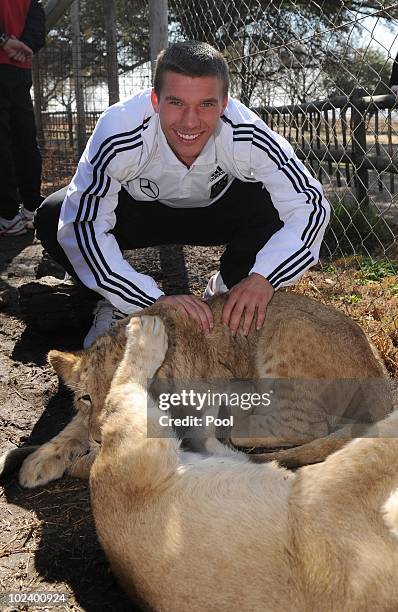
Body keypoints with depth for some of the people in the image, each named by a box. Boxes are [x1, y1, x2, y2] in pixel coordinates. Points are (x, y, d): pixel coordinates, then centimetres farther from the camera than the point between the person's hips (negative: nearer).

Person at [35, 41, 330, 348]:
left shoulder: (246, 135, -33)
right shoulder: (120, 131, -36)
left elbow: (310, 204, -28)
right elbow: (82, 225, -36)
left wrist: (263, 277, -44)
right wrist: (155, 299, -44)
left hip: (218, 206, 1)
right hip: (139, 205, 0)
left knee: (272, 207, -31)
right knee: (51, 217, -26)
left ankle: (226, 290, 0)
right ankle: (117, 304, 1)